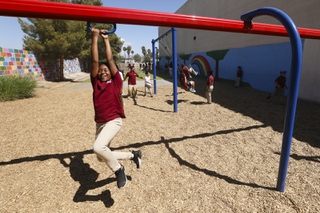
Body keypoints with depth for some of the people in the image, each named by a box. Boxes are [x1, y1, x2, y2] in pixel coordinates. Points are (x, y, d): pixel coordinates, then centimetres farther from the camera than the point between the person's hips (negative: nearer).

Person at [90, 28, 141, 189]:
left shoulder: (116, 83, -1)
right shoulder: (96, 83, 8)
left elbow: (110, 60, -1)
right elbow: (95, 61, 1)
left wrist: (106, 39, 7)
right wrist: (95, 38, 1)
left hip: (114, 121, -6)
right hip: (99, 123, 7)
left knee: (98, 147, -30)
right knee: (102, 157, 15)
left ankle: (118, 169, -3)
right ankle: (133, 155, 31)